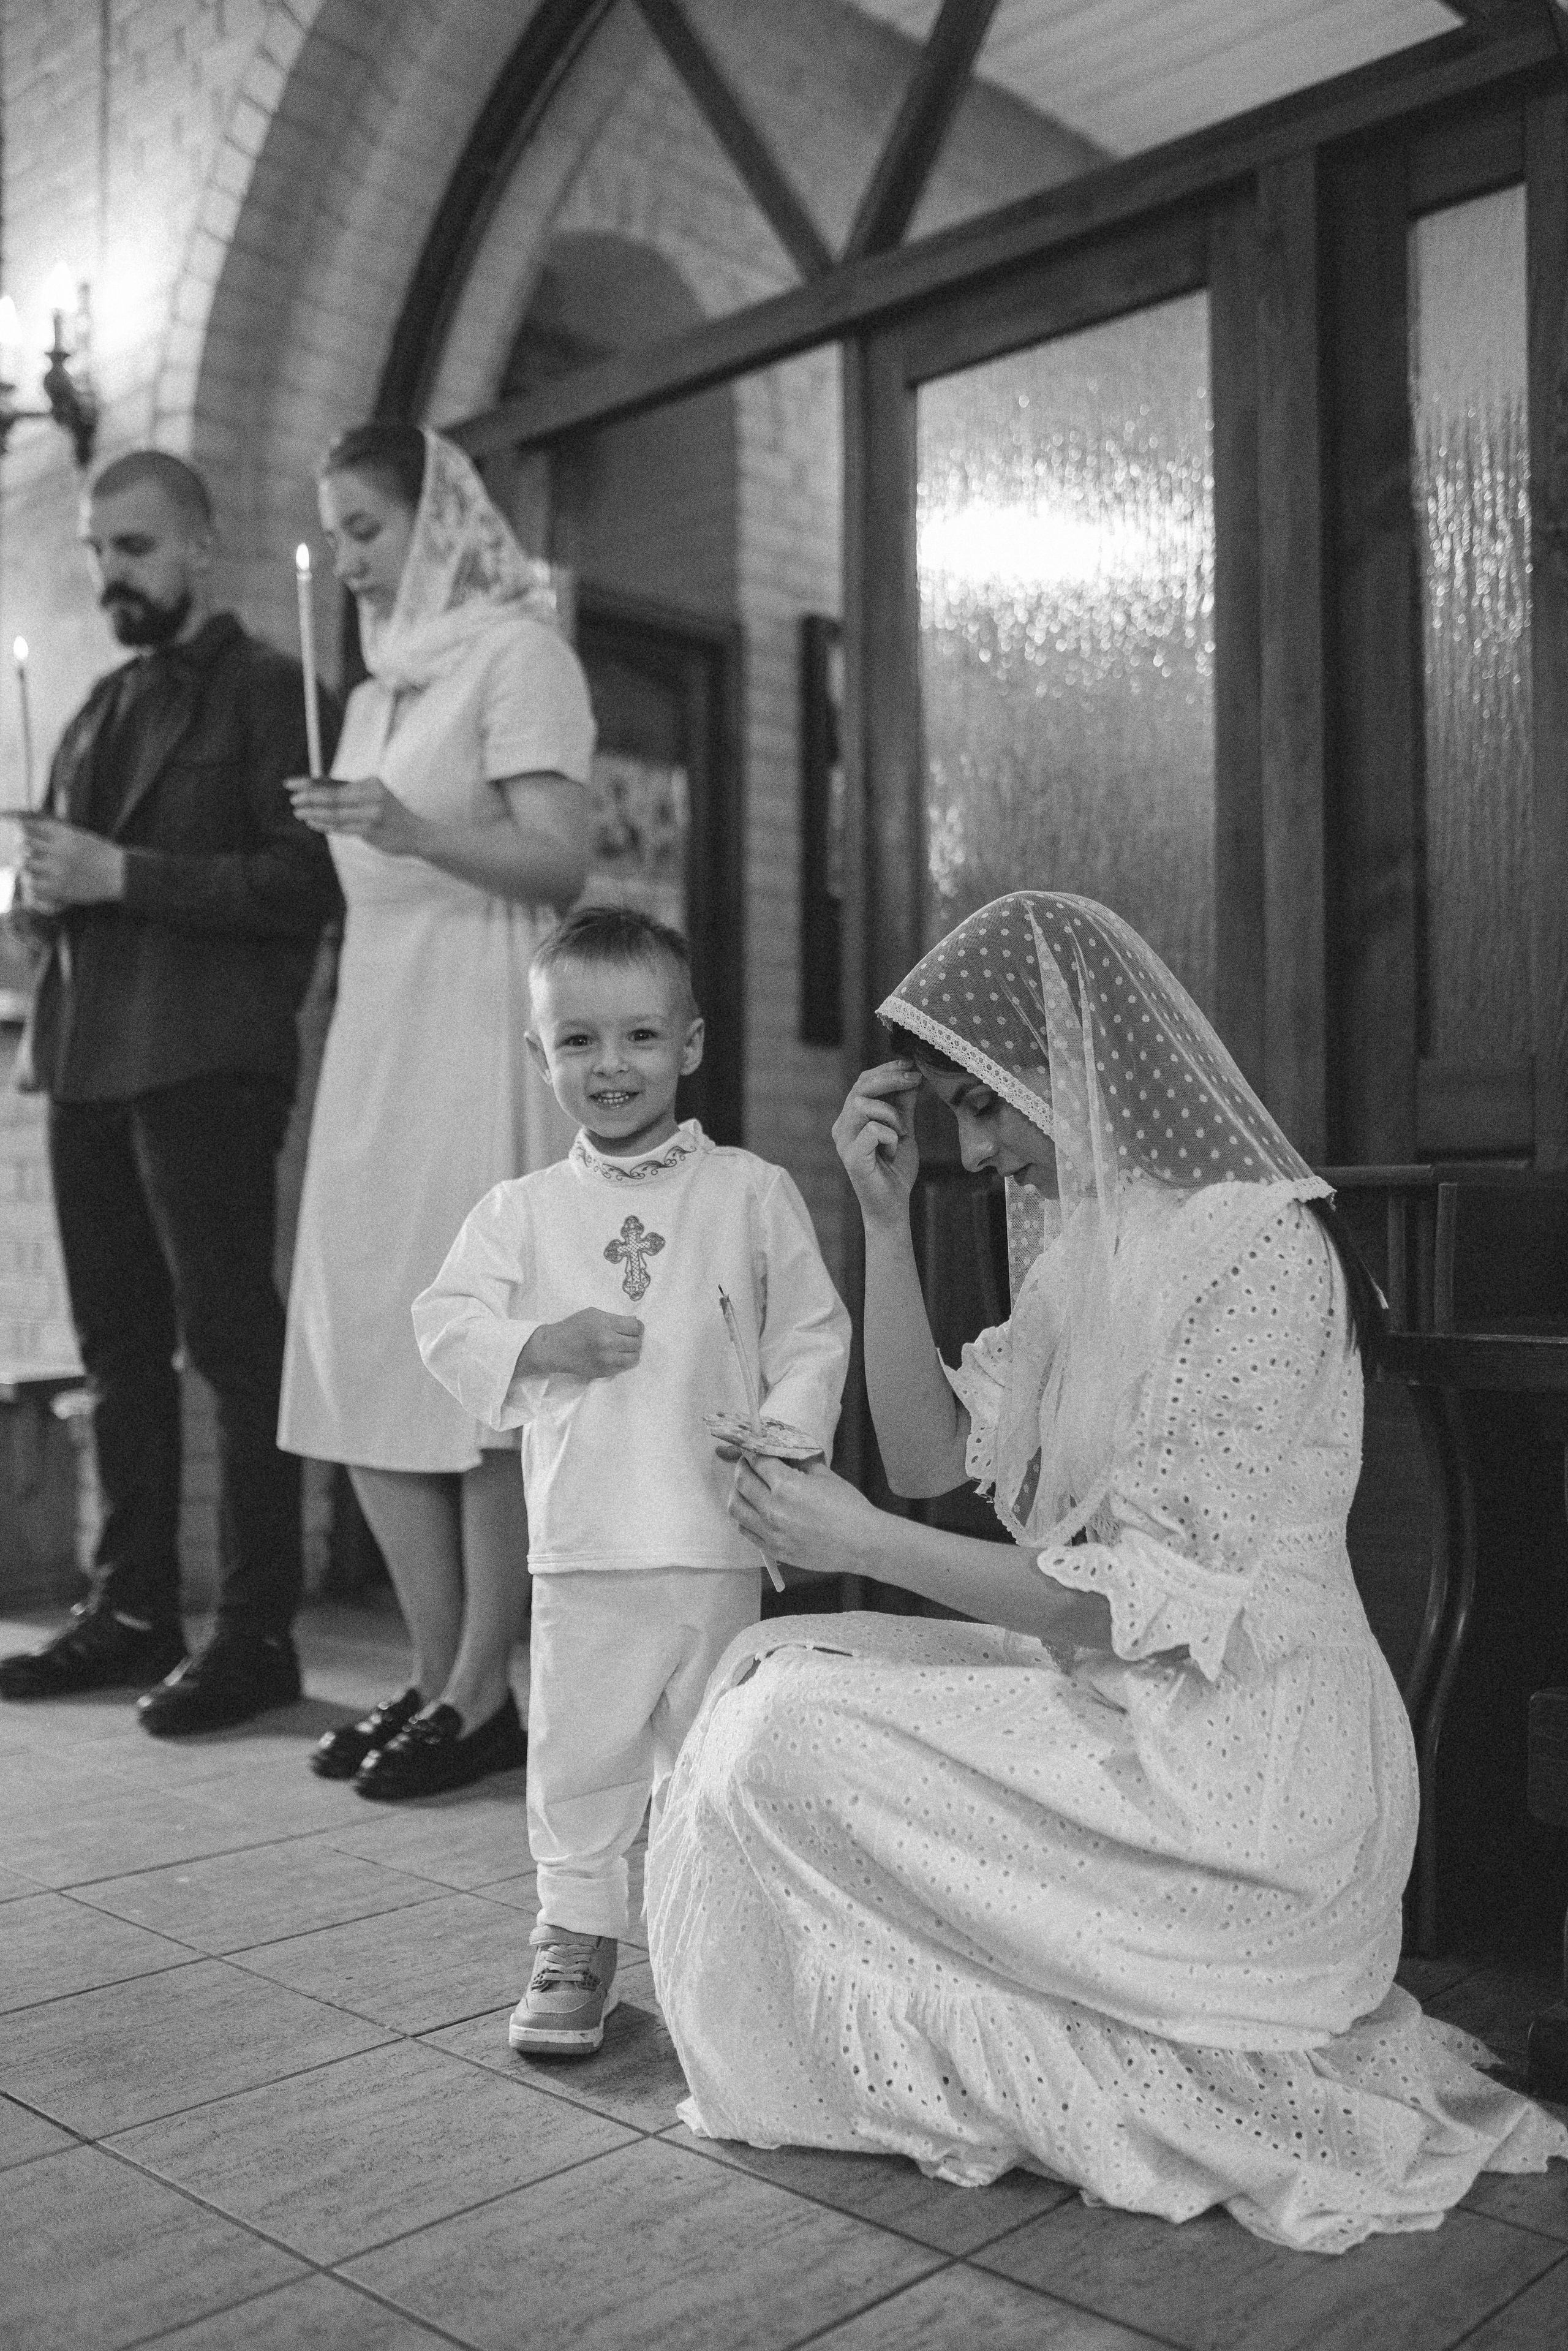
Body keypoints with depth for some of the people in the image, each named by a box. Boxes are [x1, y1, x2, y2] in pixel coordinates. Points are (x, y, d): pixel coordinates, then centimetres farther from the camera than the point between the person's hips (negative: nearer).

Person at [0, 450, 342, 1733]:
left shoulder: (269, 689, -1)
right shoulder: (103, 704, 21)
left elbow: (307, 884, -12)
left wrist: (122, 876, -16)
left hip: (205, 1058, -7)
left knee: (230, 1335, -6)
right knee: (120, 1341, 10)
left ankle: (258, 1631, 0)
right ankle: (133, 1607, 19)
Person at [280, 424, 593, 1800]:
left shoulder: (518, 652, -1)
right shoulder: (386, 683, 21)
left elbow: (558, 864, -12)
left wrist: (409, 829, -24)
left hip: (481, 1035, -8)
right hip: (378, 1034, 8)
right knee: (364, 1367, 4)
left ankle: (484, 1696, 1)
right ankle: (438, 1676, 13)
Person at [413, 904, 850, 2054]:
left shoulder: (753, 1192, 1)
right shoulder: (522, 1210, 5)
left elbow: (815, 1336, 1)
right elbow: (446, 1322, 2)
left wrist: (782, 1434, -13)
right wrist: (544, 1343, -14)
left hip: (718, 1539, -1)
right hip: (582, 1542, 1)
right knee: (578, 1748, 6)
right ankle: (577, 1936, 23)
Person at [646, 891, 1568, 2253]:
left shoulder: (1256, 1249, -19)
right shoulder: (1094, 1241, 9)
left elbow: (1148, 1605, -21)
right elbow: (932, 1454, 9)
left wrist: (868, 1544, -18)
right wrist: (886, 1219, 2)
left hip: (1240, 1770, -9)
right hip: (1119, 1707, 9)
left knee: (787, 1742, -14)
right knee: (771, 1674, 7)